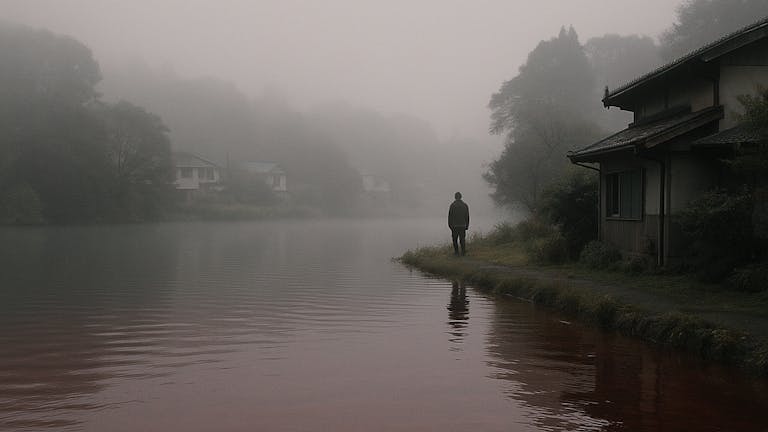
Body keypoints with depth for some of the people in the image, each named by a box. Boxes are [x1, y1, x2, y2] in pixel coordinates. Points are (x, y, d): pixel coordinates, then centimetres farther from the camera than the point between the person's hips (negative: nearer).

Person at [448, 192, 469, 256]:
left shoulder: (452, 205, -7)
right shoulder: (465, 205, 3)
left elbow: (450, 216, -7)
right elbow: (467, 217, 6)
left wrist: (449, 225, 1)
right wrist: (467, 226, 12)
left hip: (454, 226, -2)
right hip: (463, 225, 2)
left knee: (455, 238, 9)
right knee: (462, 239, 6)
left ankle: (456, 251, 7)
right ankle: (463, 251, -1)